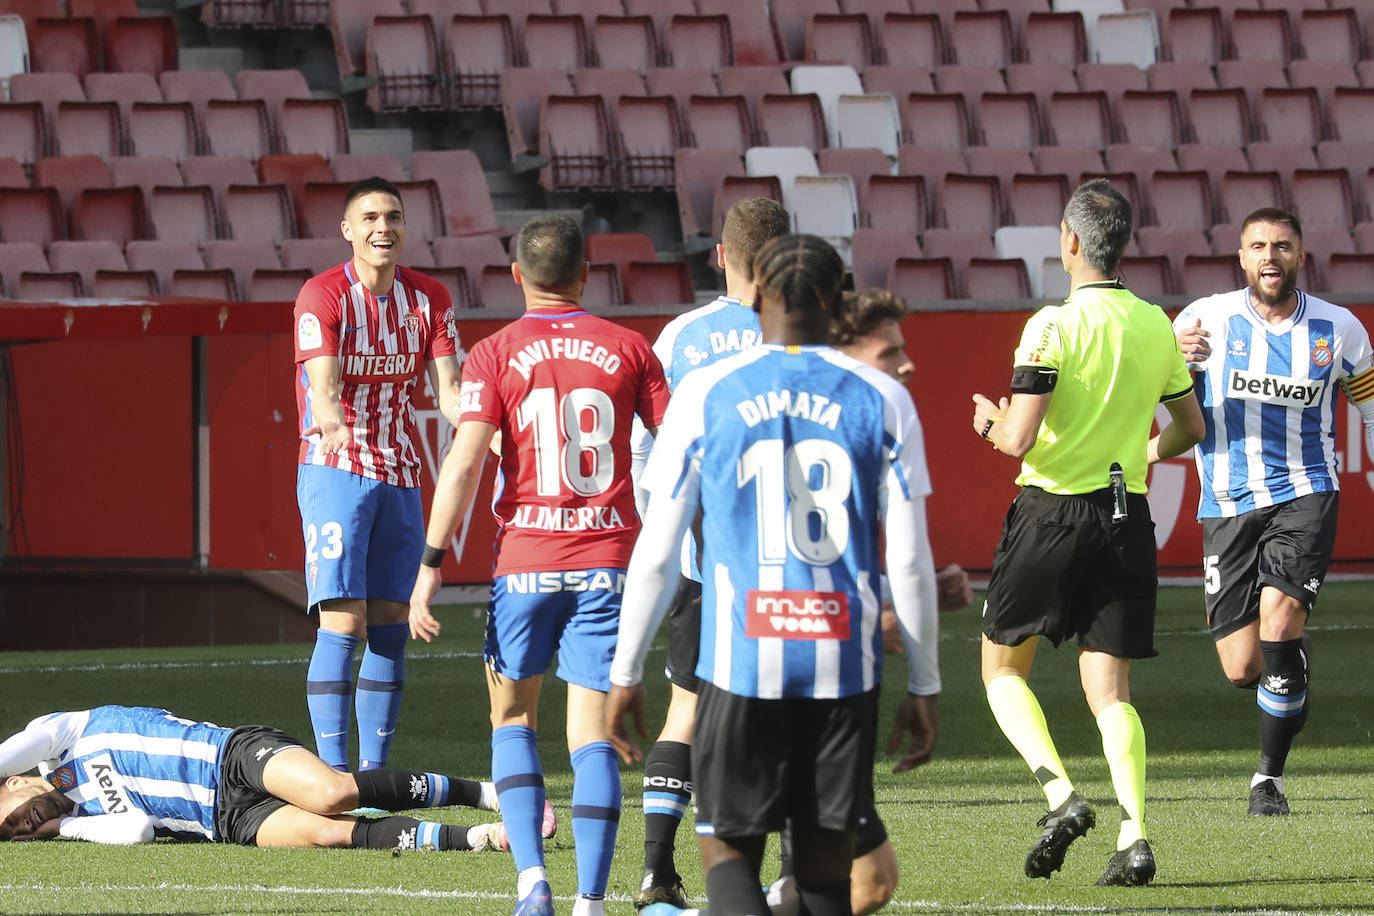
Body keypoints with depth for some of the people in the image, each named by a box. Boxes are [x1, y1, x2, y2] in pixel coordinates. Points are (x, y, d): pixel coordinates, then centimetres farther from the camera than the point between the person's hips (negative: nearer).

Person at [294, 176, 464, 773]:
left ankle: (375, 772, 11)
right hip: (336, 473, -5)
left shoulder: (428, 298, 6)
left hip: (399, 477, 5)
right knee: (343, 625, -13)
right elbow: (324, 388, -22)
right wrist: (333, 425, -45)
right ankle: (334, 773, -12)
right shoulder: (322, 296, -11)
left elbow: (447, 389, 1)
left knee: (390, 629, 5)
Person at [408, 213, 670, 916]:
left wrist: (431, 564, -8)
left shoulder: (495, 356, -1)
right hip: (607, 564, 1)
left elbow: (464, 462, -10)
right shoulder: (628, 350, 5)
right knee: (591, 734, 1)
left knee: (512, 717, 16)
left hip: (526, 563, -1)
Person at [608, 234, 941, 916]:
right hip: (843, 661, 1)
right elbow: (910, 560, 3)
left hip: (740, 661, -1)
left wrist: (625, 673, 12)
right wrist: (923, 687, 11)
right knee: (824, 858, 10)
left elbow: (655, 554, 3)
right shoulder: (882, 400, 3)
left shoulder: (704, 396, 1)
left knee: (729, 849, 7)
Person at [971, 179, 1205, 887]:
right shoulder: (1157, 327, 5)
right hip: (1126, 520, 4)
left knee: (1003, 667, 12)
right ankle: (1134, 834, -13)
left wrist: (991, 422, 5)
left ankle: (1061, 796, -7)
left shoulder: (1053, 326, -13)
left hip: (1051, 513, -4)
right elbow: (1189, 429, 18)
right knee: (1110, 690, 4)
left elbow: (1018, 438, -17)